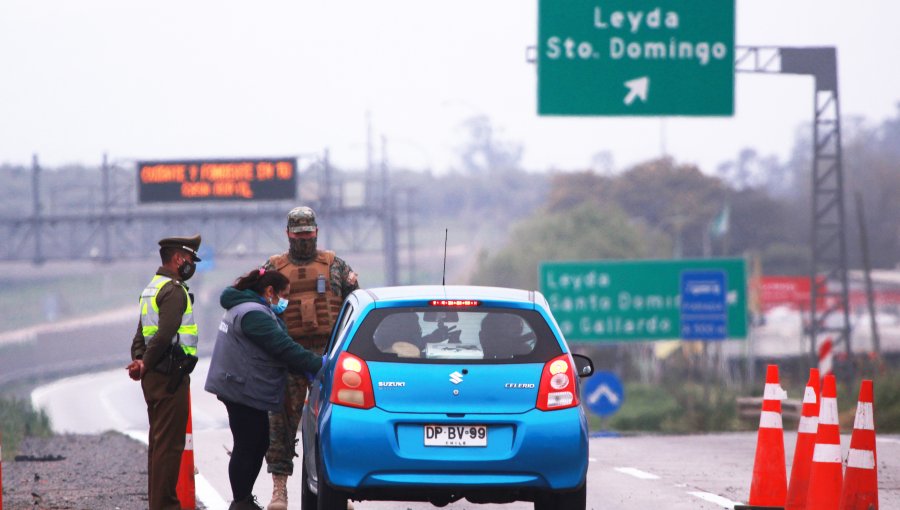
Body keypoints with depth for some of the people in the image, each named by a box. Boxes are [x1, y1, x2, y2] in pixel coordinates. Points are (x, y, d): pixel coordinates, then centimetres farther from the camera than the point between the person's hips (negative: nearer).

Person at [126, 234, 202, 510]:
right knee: (169, 443, -8)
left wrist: (138, 360, 1)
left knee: (159, 441, 16)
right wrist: (146, 365, -14)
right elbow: (166, 334, -24)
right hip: (170, 374, -10)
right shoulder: (174, 290, -14)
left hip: (154, 376, 10)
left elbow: (141, 333, 15)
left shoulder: (152, 288, 18)